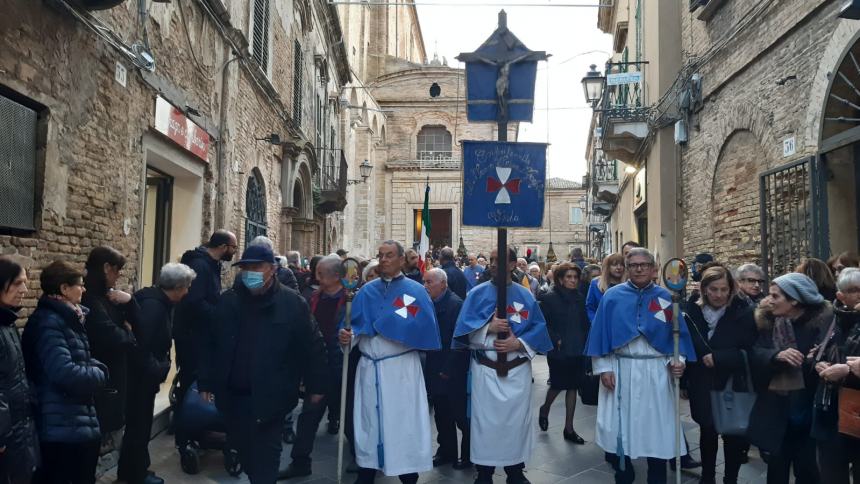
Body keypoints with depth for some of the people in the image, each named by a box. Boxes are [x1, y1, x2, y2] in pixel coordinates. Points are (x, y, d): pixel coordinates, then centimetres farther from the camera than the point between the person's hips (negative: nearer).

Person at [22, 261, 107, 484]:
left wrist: (97, 368, -4)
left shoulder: (68, 318, 13)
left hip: (80, 423, 9)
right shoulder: (48, 321, -18)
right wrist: (99, 374, -11)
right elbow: (65, 372, -28)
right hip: (63, 428, -9)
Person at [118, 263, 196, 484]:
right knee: (139, 424, 5)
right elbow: (141, 344, -29)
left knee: (139, 422, 20)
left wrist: (160, 366, 3)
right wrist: (157, 369, -20)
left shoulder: (161, 302, 6)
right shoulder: (153, 304, -24)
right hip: (141, 375, -10)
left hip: (146, 374, 10)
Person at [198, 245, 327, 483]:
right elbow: (209, 345, 9)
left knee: (265, 457, 3)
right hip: (232, 395, 4)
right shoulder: (228, 301, 3)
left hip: (270, 398, -4)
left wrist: (315, 386, 0)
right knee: (243, 451, 18)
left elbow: (312, 347, -3)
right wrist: (206, 383, 8)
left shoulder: (293, 303, -8)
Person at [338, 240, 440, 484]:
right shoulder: (367, 291, 8)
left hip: (402, 368, -4)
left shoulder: (416, 291, -4)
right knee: (368, 422, 13)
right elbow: (357, 326, 5)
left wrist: (380, 321, -15)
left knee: (404, 424, 4)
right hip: (369, 367, 4)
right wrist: (349, 336, -18)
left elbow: (422, 328, -17)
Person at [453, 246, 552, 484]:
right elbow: (464, 329, -5)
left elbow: (539, 328, -1)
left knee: (517, 419, 8)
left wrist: (518, 343, -15)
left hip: (517, 370, 1)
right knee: (485, 420, 4)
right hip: (485, 370, -1)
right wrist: (488, 327, -20)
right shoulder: (477, 293, 1)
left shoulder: (525, 295, 4)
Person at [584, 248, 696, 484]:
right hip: (620, 370, -1)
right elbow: (600, 333, 0)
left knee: (657, 427, 7)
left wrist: (678, 360, -10)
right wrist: (603, 368, -6)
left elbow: (679, 334, 6)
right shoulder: (612, 296, 1)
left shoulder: (666, 298, 4)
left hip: (657, 372, 1)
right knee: (618, 426, 5)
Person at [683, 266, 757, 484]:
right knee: (707, 433, 16)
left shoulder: (743, 313, -9)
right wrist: (684, 380, -4)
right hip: (702, 386, 2)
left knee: (734, 435, 9)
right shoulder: (692, 311, -6)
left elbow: (749, 352, -11)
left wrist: (716, 358, -18)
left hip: (733, 386, -1)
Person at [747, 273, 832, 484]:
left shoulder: (821, 318, -8)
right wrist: (777, 355, -24)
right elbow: (756, 353, -7)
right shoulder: (769, 320, 1)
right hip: (776, 404, 2)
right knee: (777, 460, 12)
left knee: (806, 466, 10)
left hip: (807, 405, -2)